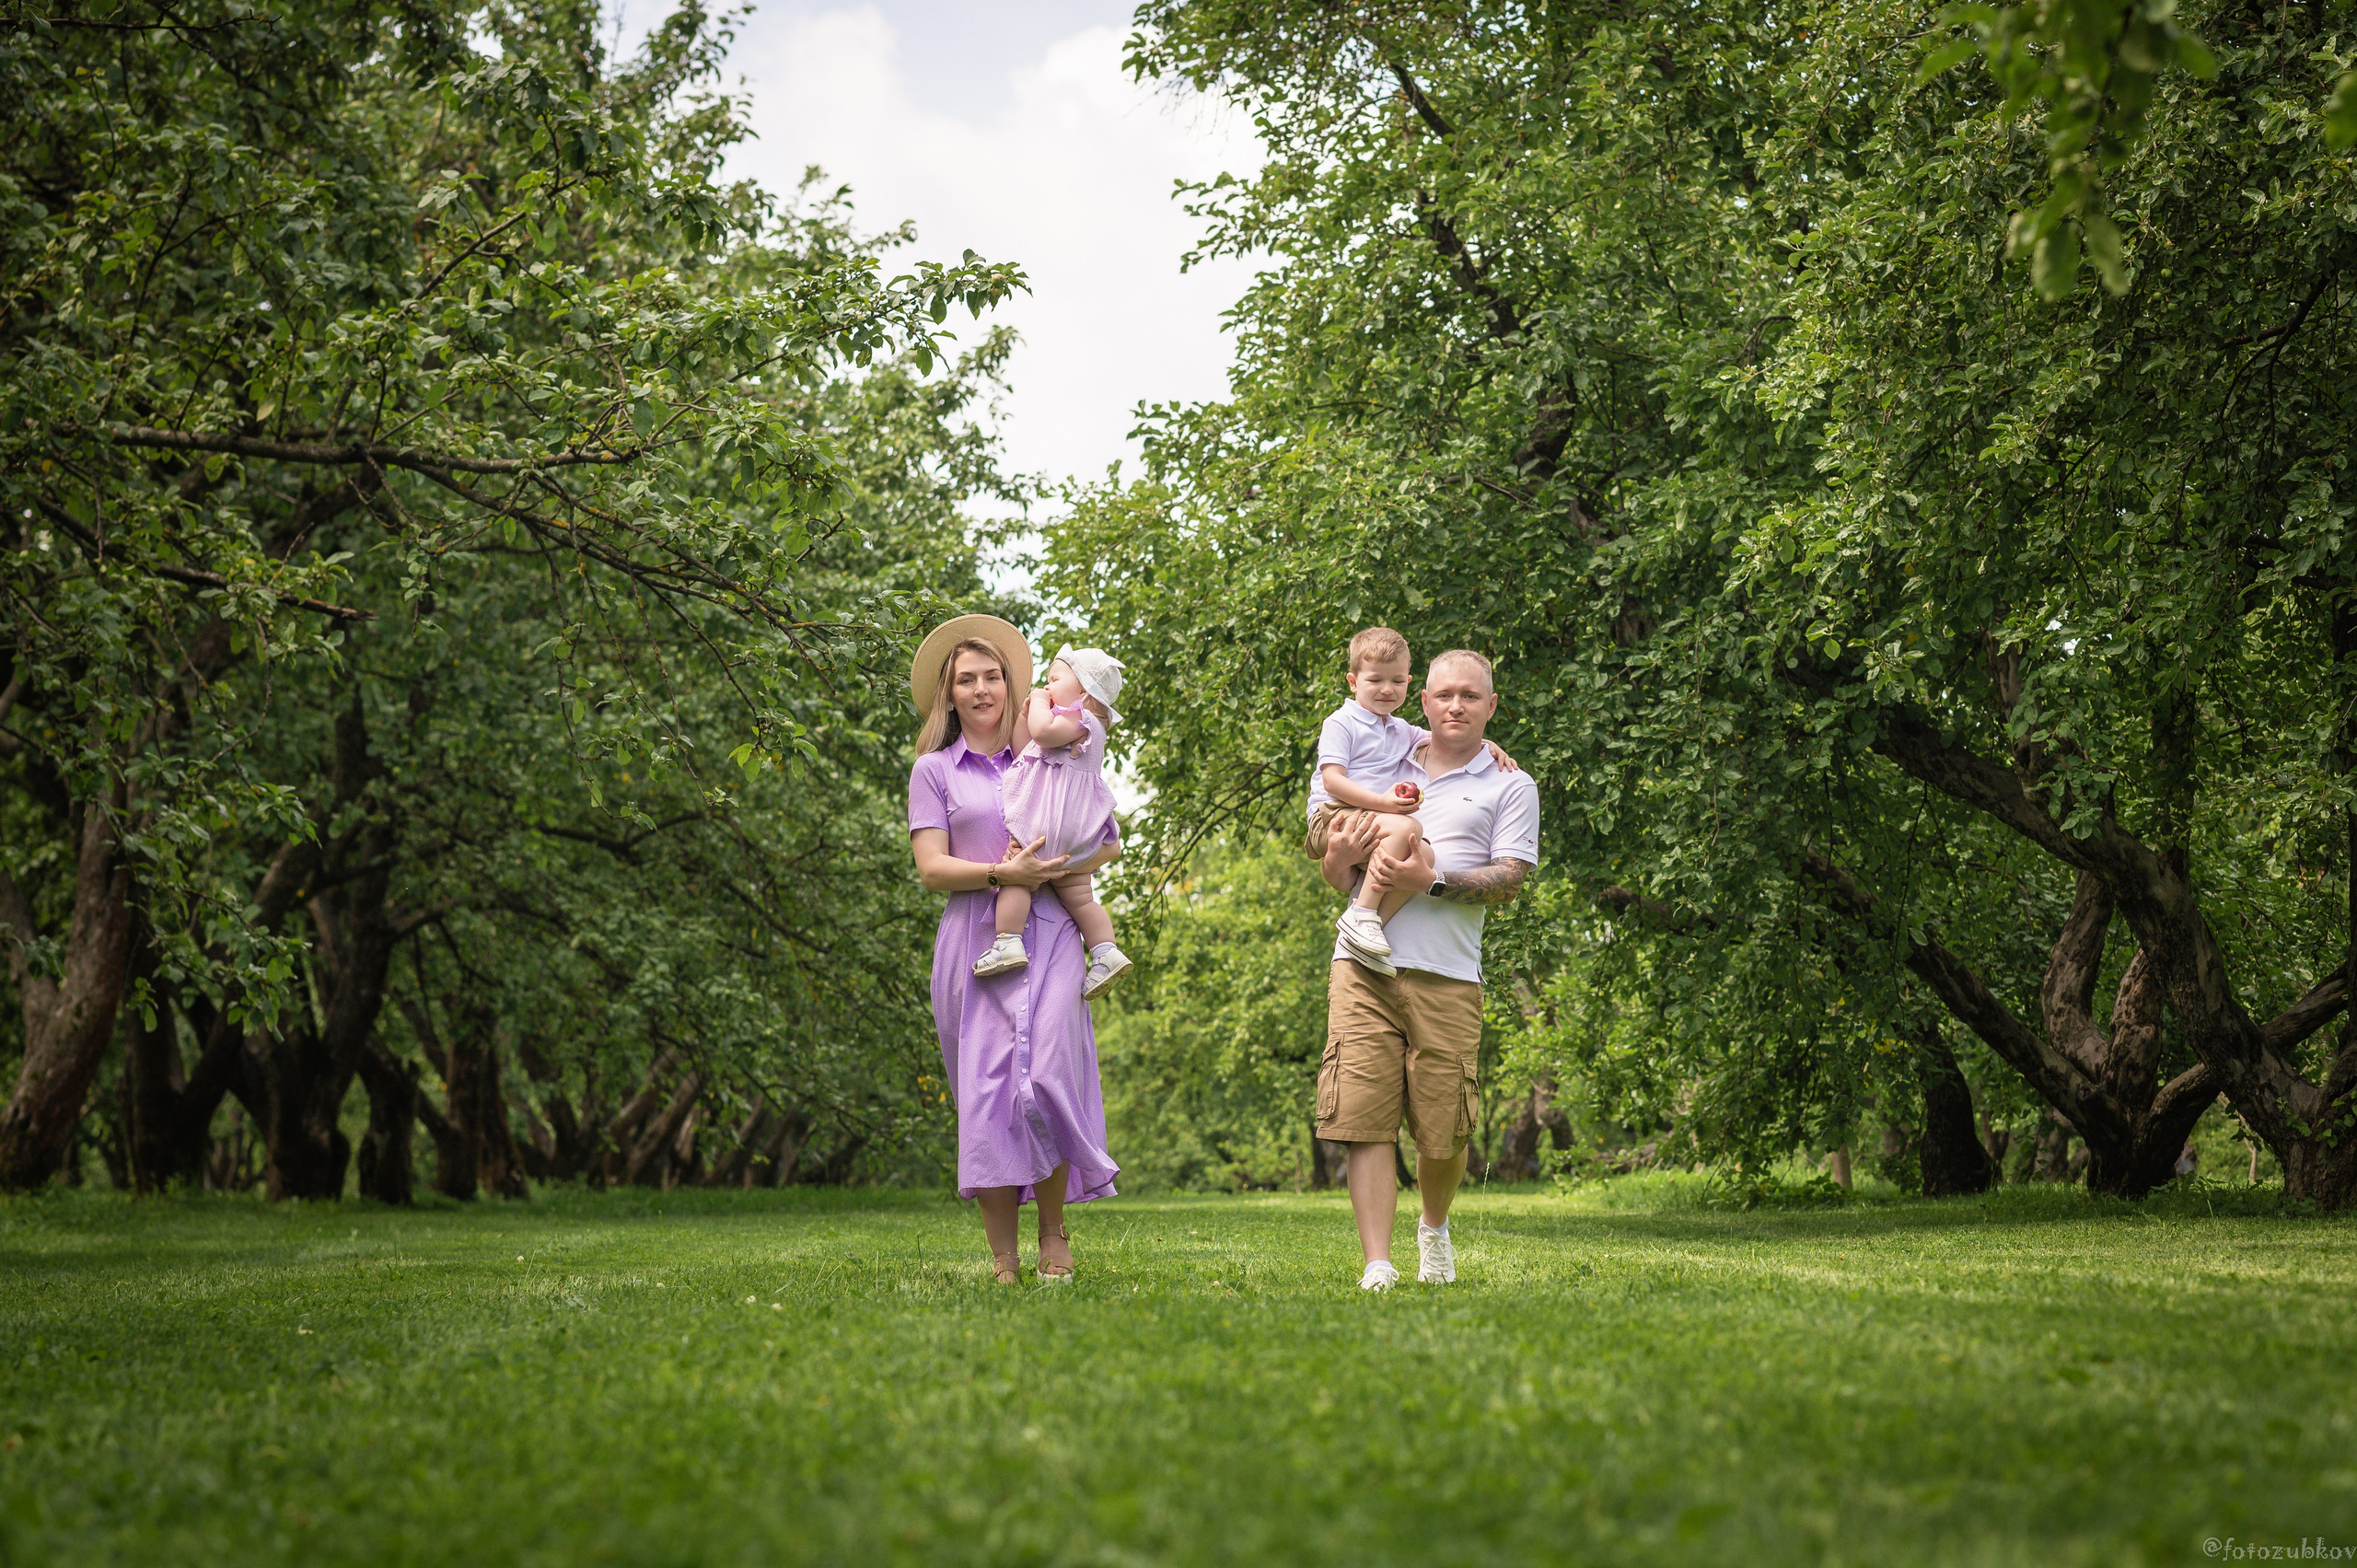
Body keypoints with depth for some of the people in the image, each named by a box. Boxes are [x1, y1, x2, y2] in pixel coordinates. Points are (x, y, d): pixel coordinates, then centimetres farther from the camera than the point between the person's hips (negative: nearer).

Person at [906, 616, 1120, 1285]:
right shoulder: (934, 770, 12)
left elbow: (1110, 840, 16)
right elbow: (931, 867, 2)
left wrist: (1053, 870, -3)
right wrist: (1002, 873, -14)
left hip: (1048, 935, 0)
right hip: (976, 940, 0)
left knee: (1045, 1079, -15)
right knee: (986, 1091, -6)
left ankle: (1055, 1233, 1)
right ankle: (1002, 1258, -1)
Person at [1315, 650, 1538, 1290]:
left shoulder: (1511, 786, 11)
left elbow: (1508, 879, -2)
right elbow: (1337, 877, 23)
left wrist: (1431, 881, -16)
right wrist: (1339, 857, -2)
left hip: (1447, 975, -2)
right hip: (1364, 965, 2)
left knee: (1444, 1131, 0)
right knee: (1365, 1117, -8)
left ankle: (1434, 1226, 31)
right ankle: (1378, 1267, -7)